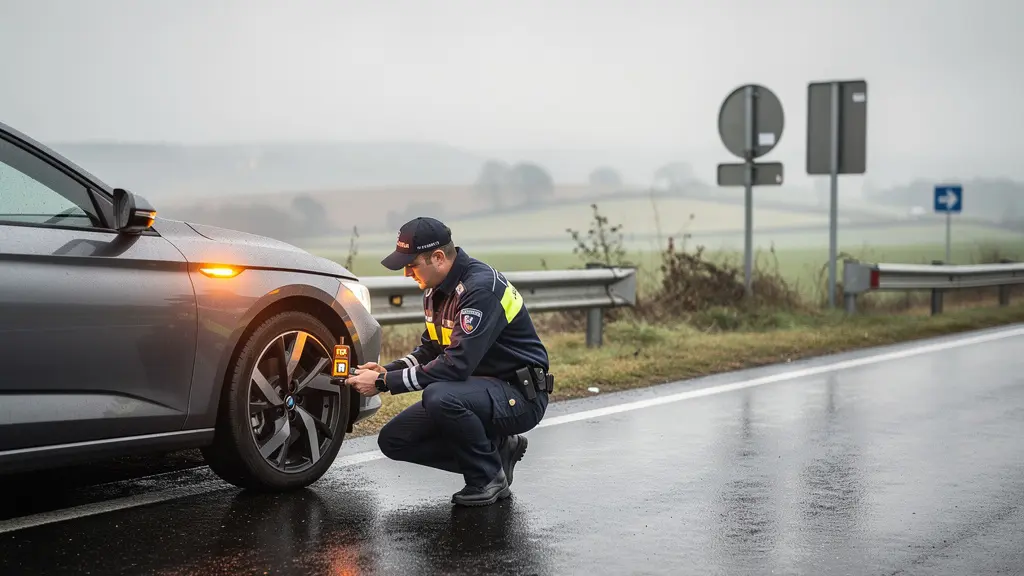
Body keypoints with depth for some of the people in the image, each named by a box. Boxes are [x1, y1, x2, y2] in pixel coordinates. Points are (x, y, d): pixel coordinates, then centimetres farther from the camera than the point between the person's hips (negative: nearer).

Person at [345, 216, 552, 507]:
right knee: (393, 440, 0)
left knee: (440, 397, -37)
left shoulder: (482, 287, -24)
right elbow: (429, 350, 16)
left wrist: (384, 383, -25)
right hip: (480, 388, 9)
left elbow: (456, 365, -30)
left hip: (519, 396, -9)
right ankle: (496, 448, 7)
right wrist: (386, 370, -4)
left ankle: (489, 478, -13)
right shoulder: (436, 290, 5)